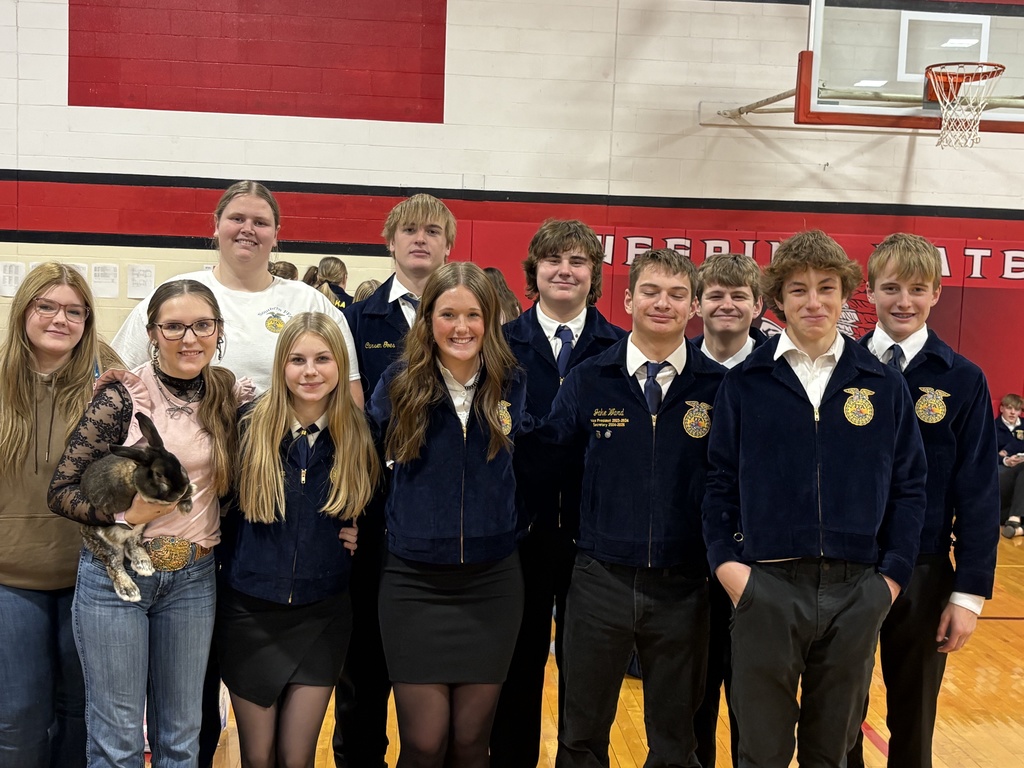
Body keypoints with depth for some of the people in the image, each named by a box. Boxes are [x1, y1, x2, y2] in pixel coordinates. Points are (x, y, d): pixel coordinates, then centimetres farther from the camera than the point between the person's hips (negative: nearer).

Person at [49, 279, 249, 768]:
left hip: (193, 579, 3)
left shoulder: (232, 396, 0)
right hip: (115, 574, -3)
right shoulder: (122, 396, -10)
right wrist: (125, 514, -21)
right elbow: (61, 492, -8)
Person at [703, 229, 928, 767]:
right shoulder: (745, 382, 2)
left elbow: (909, 486, 6)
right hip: (766, 587, -1)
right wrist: (724, 561, -6)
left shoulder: (884, 385, 4)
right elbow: (719, 480, 4)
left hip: (857, 593, 1)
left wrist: (892, 576, -1)